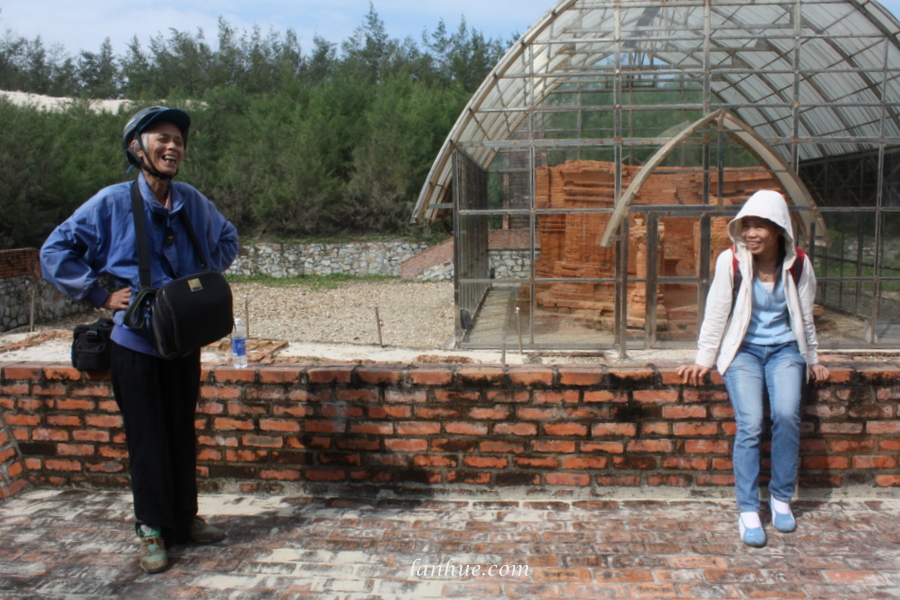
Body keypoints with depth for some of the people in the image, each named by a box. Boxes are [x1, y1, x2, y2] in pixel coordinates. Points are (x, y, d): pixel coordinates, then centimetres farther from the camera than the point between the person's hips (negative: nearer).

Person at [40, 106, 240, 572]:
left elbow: (226, 240, 21)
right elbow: (55, 252, -7)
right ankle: (152, 528, 21)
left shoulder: (193, 202, 2)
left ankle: (185, 518, 29)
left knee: (183, 433, 13)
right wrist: (102, 295, -10)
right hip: (136, 341, -4)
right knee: (147, 438, 5)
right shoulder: (112, 202, -10)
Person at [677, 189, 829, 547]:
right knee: (750, 423, -20)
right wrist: (703, 360, -3)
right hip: (743, 349, -2)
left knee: (786, 414, -22)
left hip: (784, 349, 2)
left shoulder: (798, 265, -3)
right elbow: (716, 314, -4)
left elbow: (805, 318, 9)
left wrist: (812, 360, 16)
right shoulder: (730, 261, -10)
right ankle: (748, 511, -10)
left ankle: (781, 498, -1)